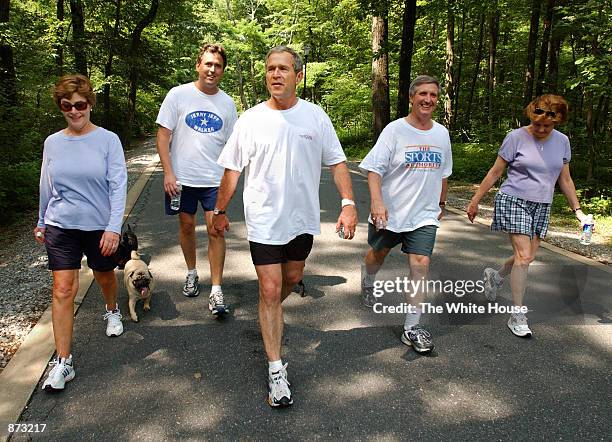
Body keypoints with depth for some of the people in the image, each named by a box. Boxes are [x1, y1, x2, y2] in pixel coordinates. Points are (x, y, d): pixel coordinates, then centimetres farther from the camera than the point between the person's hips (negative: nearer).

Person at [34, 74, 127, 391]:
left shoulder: (108, 140, -9)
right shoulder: (52, 143, 1)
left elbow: (118, 186, -12)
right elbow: (46, 187, 11)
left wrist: (114, 227, -19)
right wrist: (41, 222, 18)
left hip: (100, 225, -1)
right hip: (61, 226, 2)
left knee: (104, 277, 19)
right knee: (63, 290, -4)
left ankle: (112, 311, 53)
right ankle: (63, 362, 3)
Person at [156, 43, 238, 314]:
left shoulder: (227, 103, 6)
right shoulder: (178, 95, -2)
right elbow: (163, 135, -2)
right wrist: (168, 173, -10)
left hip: (214, 179, 1)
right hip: (182, 177, 0)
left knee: (216, 229, -5)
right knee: (186, 225, 12)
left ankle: (216, 291, 1)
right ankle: (191, 273, 35)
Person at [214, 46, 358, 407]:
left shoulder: (315, 116, -2)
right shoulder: (250, 120, -5)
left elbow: (337, 163, 0)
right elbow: (232, 170, 2)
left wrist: (348, 204, -11)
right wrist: (221, 212, 7)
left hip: (303, 218, 3)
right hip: (264, 221, -2)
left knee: (292, 279, 20)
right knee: (270, 290, -4)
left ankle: (269, 317, 53)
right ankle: (276, 370, 7)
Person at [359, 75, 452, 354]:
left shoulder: (441, 133, 7)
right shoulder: (395, 130, -9)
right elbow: (374, 169, -15)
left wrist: (441, 203, 26)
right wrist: (376, 201, -28)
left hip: (424, 215, 3)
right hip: (388, 211, -2)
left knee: (420, 264, -8)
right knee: (378, 253, 18)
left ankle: (412, 327, 2)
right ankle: (368, 283, 54)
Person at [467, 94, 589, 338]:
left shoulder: (562, 141, 6)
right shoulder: (516, 137, -7)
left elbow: (565, 180, 14)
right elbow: (495, 172, -3)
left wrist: (578, 210, 11)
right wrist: (475, 201, -2)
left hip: (541, 207, 5)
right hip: (514, 201, -5)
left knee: (527, 257, 7)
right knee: (523, 256, -12)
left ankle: (495, 276, 38)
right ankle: (517, 315, -4)